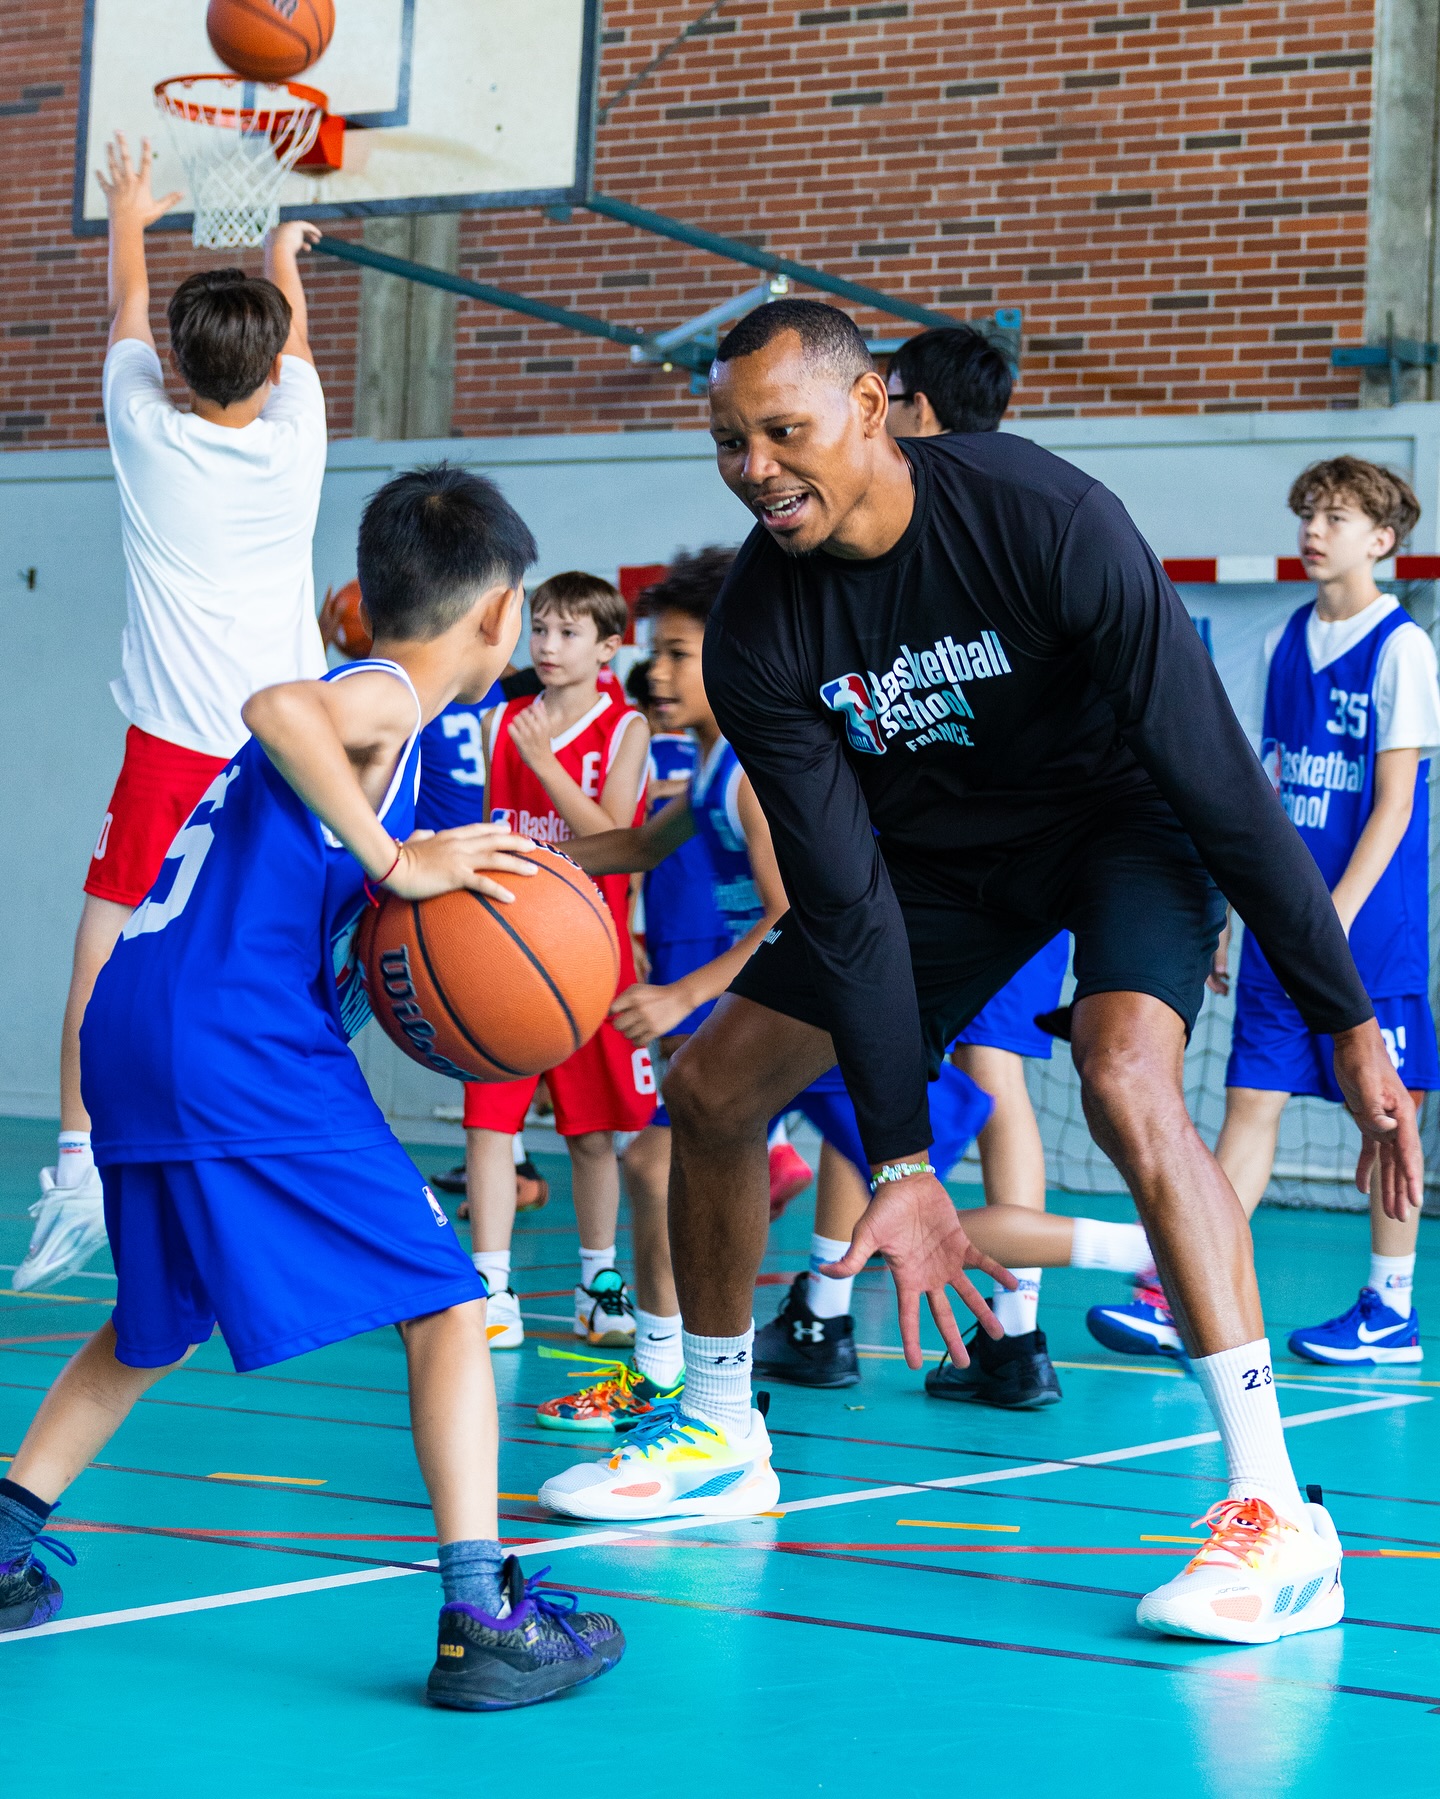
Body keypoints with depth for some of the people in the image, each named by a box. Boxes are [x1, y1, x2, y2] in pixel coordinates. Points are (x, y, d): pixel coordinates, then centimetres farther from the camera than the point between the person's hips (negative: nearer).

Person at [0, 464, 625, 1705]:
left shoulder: (357, 700, 24)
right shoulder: (386, 701, -3)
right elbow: (277, 708, -27)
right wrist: (395, 860, -23)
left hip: (133, 1038, 9)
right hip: (245, 1051, -9)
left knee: (159, 1321, 28)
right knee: (447, 1306, -4)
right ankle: (482, 1622, -11)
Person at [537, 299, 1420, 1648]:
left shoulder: (1044, 520, -32)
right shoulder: (758, 631, -20)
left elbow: (1217, 775, -28)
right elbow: (845, 904, -18)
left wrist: (1349, 1021, -26)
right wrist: (903, 1166, -23)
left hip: (1125, 815, -5)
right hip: (940, 840, 5)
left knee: (1127, 1080, -33)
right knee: (709, 1087, 2)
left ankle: (1275, 1511, -31)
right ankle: (717, 1437, 24)